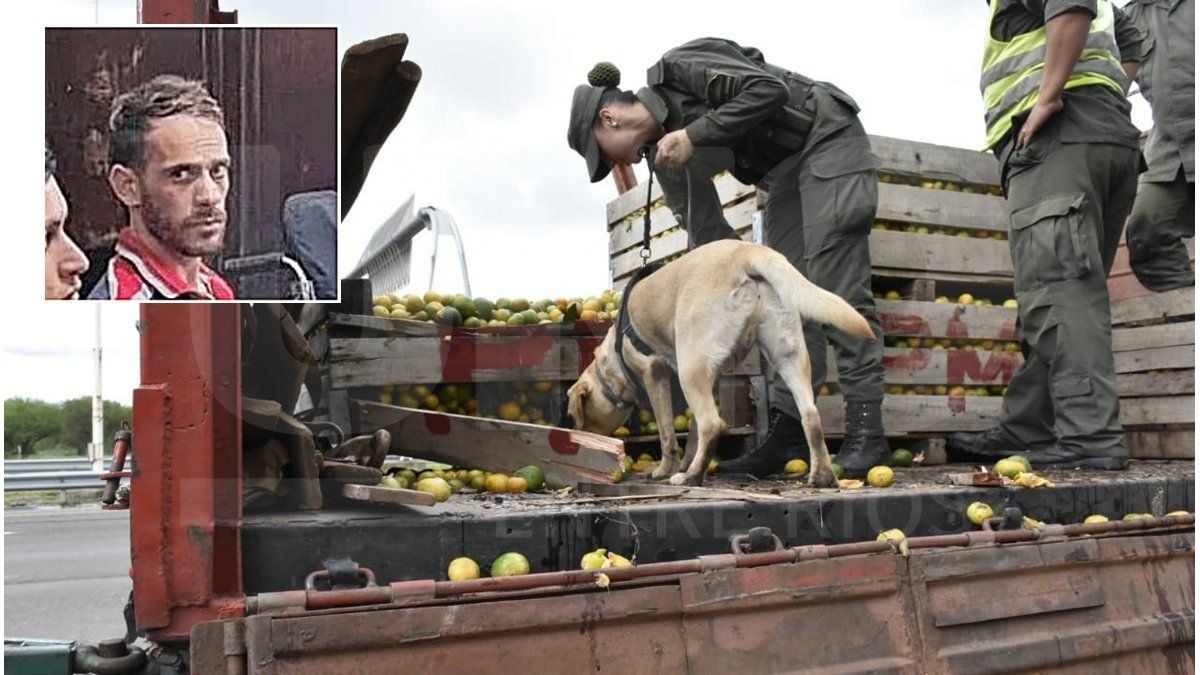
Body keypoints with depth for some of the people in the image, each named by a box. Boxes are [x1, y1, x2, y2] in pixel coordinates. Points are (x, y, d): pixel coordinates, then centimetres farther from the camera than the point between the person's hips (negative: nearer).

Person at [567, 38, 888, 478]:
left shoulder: (679, 69, -16)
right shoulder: (667, 156, 5)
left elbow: (770, 89, -25)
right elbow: (709, 236, 8)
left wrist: (694, 134, -23)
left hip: (829, 140, -8)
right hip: (786, 173, 8)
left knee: (834, 286, -15)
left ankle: (866, 431, -13)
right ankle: (788, 432, -1)